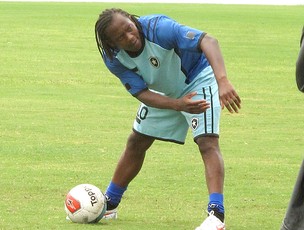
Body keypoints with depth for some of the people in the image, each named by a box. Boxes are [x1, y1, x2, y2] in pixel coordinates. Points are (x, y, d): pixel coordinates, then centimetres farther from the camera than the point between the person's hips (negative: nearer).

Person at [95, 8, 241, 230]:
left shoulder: (159, 28, -39)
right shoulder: (114, 59, -22)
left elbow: (208, 41, -49)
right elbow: (142, 93, -25)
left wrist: (223, 80, -64)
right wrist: (178, 105, -43)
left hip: (198, 79, -5)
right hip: (163, 93, 5)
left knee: (208, 142, -23)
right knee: (136, 143, 13)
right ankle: (109, 204, 31)